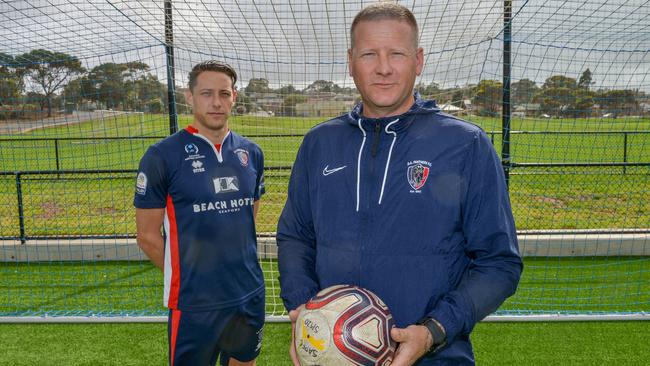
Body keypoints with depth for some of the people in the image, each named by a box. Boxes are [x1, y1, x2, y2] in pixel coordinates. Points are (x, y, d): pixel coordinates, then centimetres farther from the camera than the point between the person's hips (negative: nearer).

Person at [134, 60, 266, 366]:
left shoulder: (251, 153, 3)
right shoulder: (162, 155, -11)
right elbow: (147, 235, -7)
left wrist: (241, 268, 10)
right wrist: (187, 275, -2)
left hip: (251, 295, 5)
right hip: (194, 305, -4)